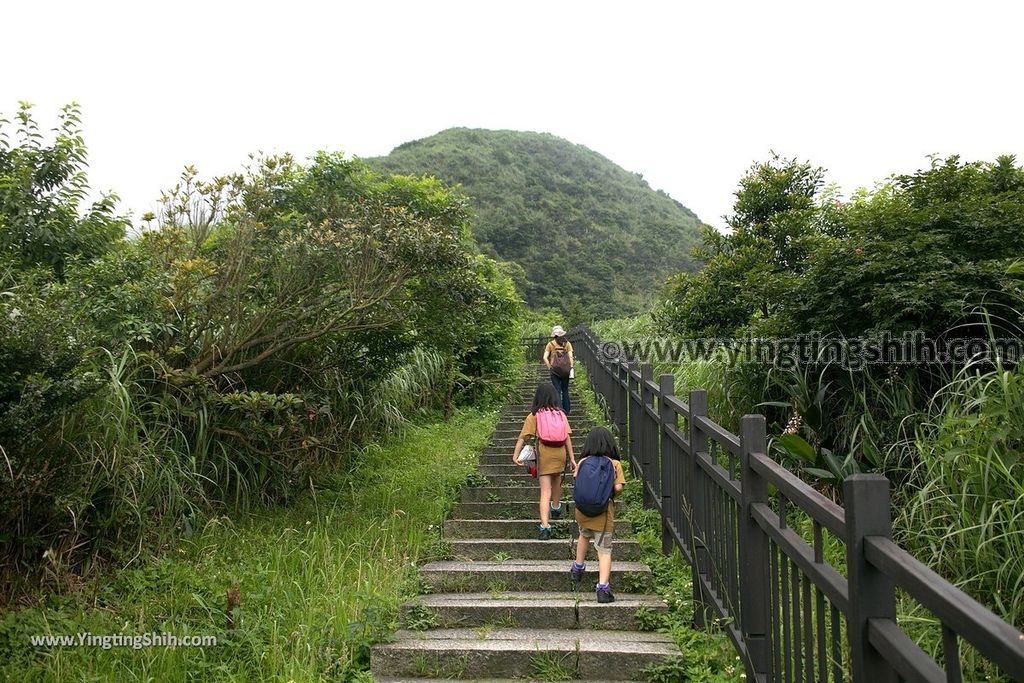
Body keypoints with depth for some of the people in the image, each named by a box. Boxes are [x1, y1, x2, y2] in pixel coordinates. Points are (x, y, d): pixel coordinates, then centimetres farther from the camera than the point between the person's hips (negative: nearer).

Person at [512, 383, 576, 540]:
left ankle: (545, 526, -18)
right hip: (560, 454, 3)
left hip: (544, 455, -3)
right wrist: (572, 458, 4)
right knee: (556, 482, 29)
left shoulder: (533, 416, -3)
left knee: (545, 491, -5)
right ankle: (556, 509, 52)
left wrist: (515, 455, -10)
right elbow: (567, 437, 1)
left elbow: (523, 437, -10)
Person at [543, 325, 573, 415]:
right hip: (565, 370, 2)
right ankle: (566, 410, 18)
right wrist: (571, 367, -2)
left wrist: (550, 367, -2)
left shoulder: (550, 344, 0)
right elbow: (570, 356, -6)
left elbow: (545, 358, -9)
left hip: (555, 370, -2)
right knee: (565, 390, 15)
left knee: (557, 391, 0)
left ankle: (559, 409, -9)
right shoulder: (567, 343, 4)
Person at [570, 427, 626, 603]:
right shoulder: (614, 464, -6)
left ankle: (578, 568, 42)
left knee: (584, 535, 32)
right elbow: (618, 488, -12)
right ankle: (603, 588, -6)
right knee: (604, 550, 3)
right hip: (603, 513, -3)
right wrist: (608, 489, 9)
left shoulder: (582, 462, -1)